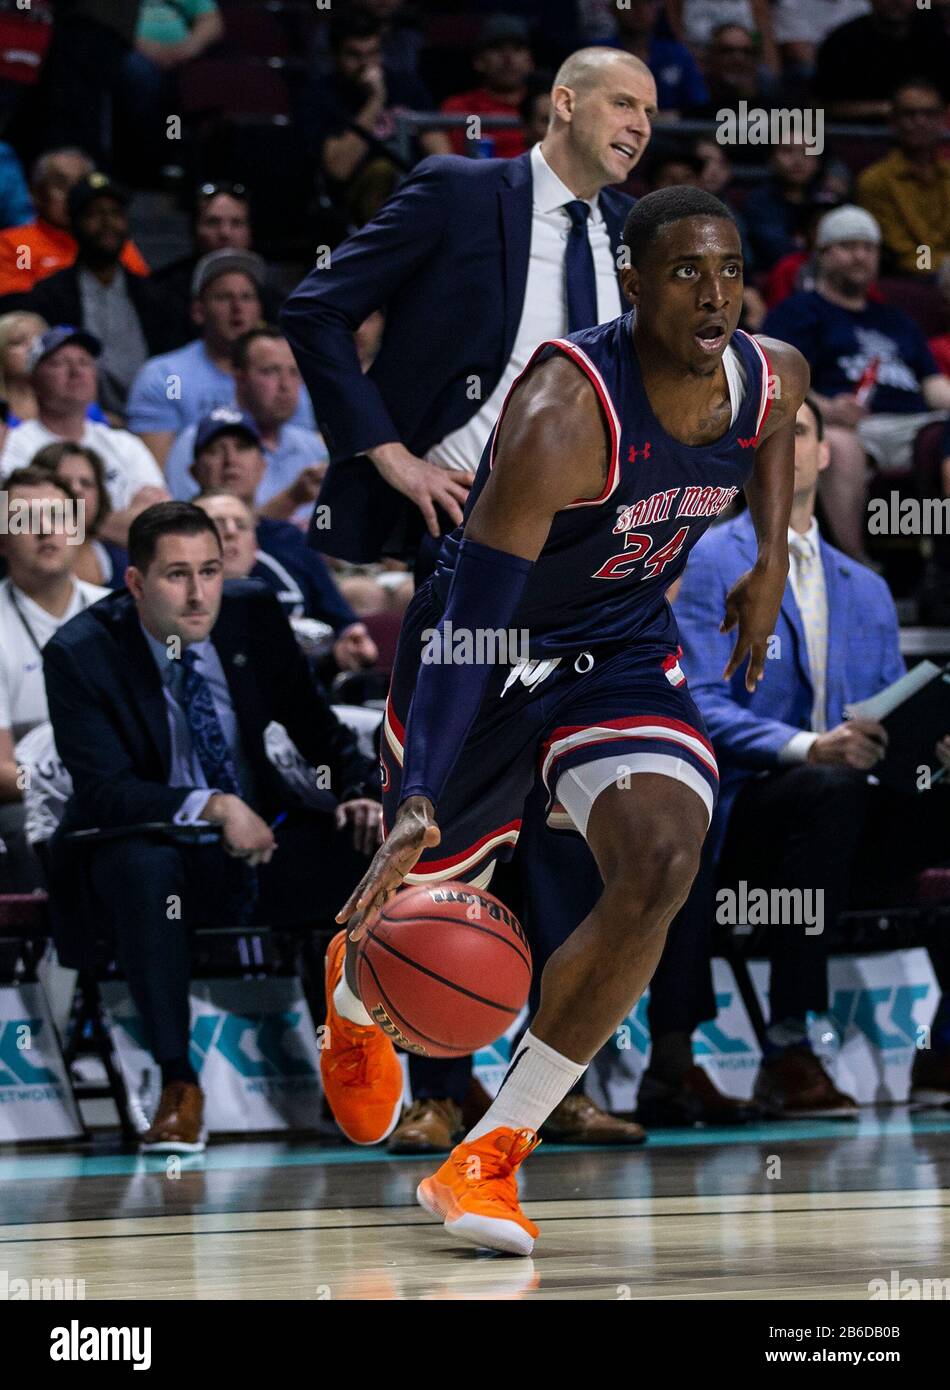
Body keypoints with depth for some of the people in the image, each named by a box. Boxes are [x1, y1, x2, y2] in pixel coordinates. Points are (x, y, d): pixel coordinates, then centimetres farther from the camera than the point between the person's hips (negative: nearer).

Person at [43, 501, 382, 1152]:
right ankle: (179, 1085, -30)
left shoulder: (255, 616, -2)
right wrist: (212, 806, -34)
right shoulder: (81, 654, -14)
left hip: (261, 841, 4)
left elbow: (318, 727, 7)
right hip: (157, 859, -4)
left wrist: (362, 793, -14)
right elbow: (104, 790, -21)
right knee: (144, 858, -39)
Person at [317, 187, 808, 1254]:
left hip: (623, 655, 4)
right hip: (485, 653, -4)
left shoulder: (769, 378, -13)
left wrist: (771, 558, 9)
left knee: (661, 866, -24)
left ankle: (489, 1158, -14)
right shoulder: (565, 414, -33)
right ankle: (356, 986, 59)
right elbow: (469, 621, -36)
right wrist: (418, 806, -44)